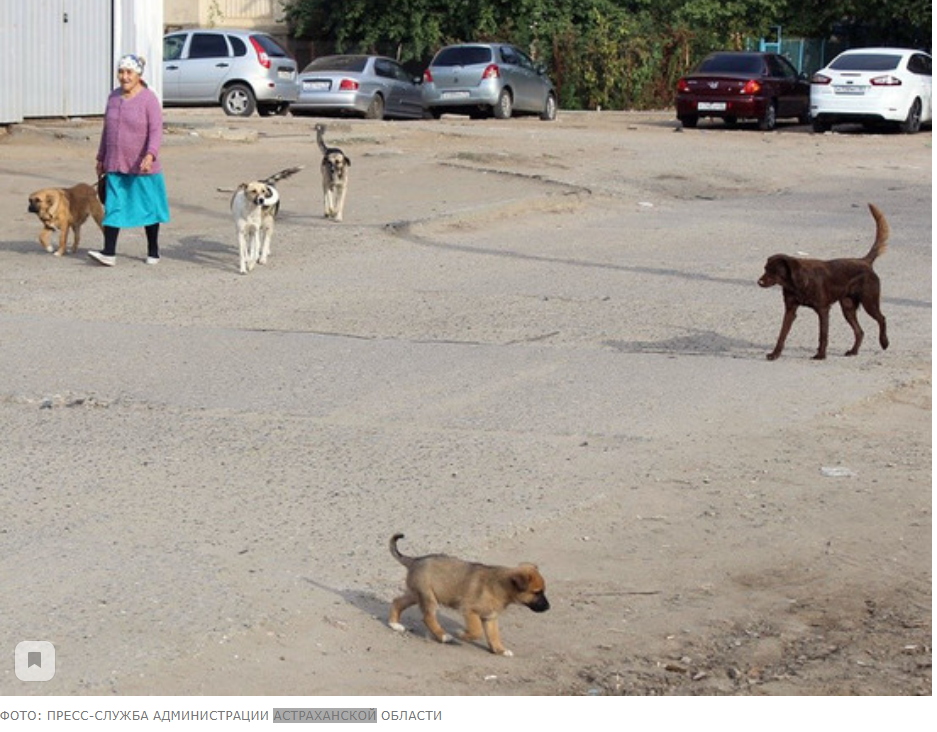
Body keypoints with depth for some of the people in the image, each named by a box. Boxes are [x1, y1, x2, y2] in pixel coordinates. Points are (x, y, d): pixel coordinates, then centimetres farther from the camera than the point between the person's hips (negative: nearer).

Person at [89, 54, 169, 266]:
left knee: (148, 208, 7)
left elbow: (156, 131, -16)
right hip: (115, 165, 5)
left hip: (142, 168, -5)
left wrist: (150, 155, -30)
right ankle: (109, 254, -6)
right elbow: (107, 130, 17)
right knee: (113, 207, -3)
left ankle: (153, 252, 20)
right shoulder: (114, 97, 9)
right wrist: (101, 158, 19)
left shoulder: (149, 99, -9)